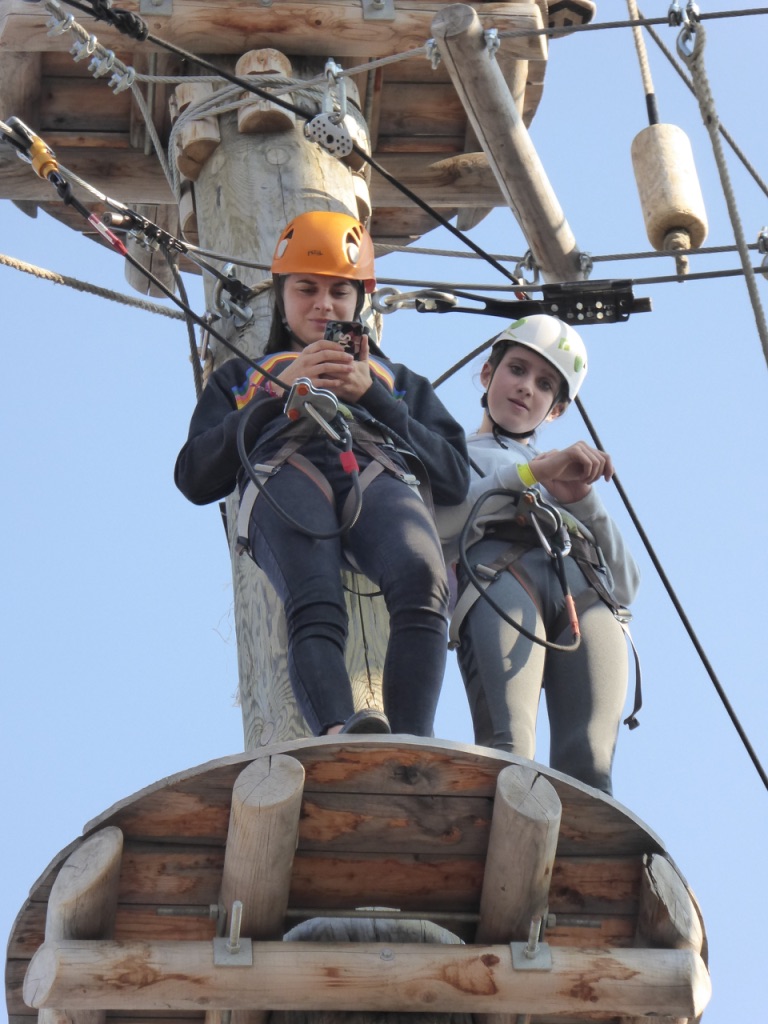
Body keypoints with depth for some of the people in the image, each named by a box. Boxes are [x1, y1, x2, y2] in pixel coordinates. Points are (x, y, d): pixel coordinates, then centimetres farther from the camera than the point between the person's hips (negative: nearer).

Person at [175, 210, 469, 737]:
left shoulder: (399, 381, 42)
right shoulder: (241, 377, 40)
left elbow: (455, 477, 21)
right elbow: (195, 478, 20)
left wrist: (370, 396, 11)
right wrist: (281, 395, 11)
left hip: (380, 475, 1)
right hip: (284, 474, 0)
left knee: (423, 579, -39)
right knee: (314, 609, -39)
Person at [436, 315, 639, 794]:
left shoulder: (570, 476, 43)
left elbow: (627, 584, 26)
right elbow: (431, 523, 7)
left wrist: (583, 500, 11)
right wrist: (534, 472, 0)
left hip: (588, 591, 3)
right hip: (496, 573, -3)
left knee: (588, 768, -27)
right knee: (507, 754, -33)